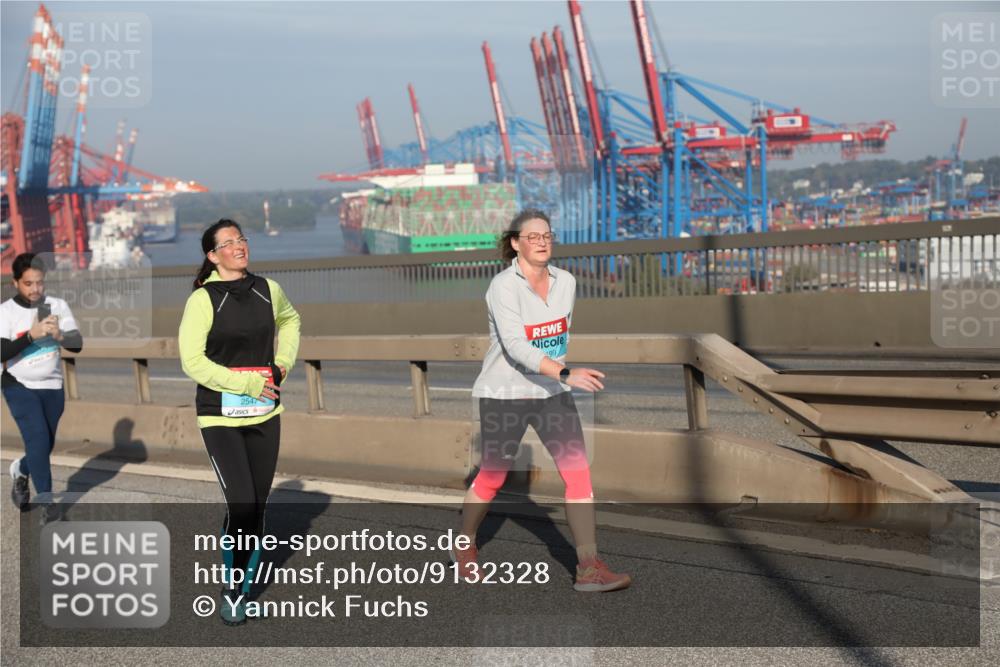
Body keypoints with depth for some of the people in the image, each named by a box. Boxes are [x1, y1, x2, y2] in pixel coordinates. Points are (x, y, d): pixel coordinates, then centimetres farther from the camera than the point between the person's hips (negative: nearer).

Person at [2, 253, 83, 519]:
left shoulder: (58, 306, -3)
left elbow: (77, 344, -8)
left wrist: (60, 335, -29)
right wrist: (31, 334, -29)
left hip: (52, 387, 4)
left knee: (46, 445, 13)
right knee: (38, 439, -17)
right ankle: (46, 500, -7)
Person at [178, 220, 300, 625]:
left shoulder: (268, 290, 4)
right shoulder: (203, 299, -10)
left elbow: (290, 320, 27)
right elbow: (192, 361, -13)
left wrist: (283, 362, 11)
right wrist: (248, 384, -16)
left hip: (265, 416, 5)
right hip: (221, 417, -5)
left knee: (257, 508, 9)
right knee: (241, 506, -14)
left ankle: (241, 591, 24)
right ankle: (231, 588, 5)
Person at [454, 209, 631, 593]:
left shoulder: (566, 282, 0)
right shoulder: (503, 287, -19)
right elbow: (516, 346, -30)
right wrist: (566, 374, -40)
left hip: (551, 393, 5)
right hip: (503, 395, -5)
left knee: (578, 472, -8)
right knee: (493, 477, 9)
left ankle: (589, 568, -6)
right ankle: (465, 547, 35)